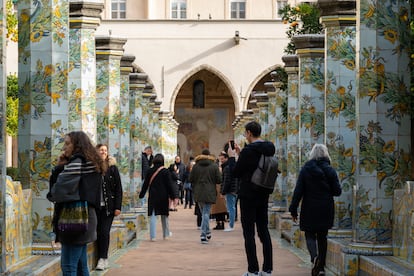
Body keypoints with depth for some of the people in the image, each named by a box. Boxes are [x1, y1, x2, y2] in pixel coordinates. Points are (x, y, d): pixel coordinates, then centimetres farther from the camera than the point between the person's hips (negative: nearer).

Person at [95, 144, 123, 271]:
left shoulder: (112, 168, 1)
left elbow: (118, 188, 2)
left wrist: (118, 207, -5)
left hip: (108, 206, -1)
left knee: (104, 232, -5)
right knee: (98, 232, 3)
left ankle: (103, 259, 0)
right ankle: (102, 259, 10)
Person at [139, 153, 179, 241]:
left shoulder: (150, 171, -1)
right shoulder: (165, 171, -7)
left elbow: (145, 184, 5)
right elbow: (170, 185, -7)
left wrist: (141, 195, 14)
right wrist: (174, 197, -4)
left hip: (152, 196, 1)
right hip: (163, 196, -1)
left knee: (153, 216, 0)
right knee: (164, 215, 14)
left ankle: (152, 236, -7)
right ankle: (166, 234, 26)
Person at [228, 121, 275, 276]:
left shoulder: (248, 151, -17)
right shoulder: (269, 149, 6)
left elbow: (236, 173, -10)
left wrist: (231, 157, 5)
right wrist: (240, 154, 21)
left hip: (248, 195, -7)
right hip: (263, 195, 7)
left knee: (249, 233, -3)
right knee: (264, 231, 11)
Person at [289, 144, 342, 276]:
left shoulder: (305, 169, -5)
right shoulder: (330, 170, -2)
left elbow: (298, 191, -8)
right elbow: (337, 191, -2)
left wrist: (293, 209, -3)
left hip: (309, 209, -2)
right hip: (326, 210, 2)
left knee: (310, 235, 5)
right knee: (322, 236, 13)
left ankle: (314, 257, -24)